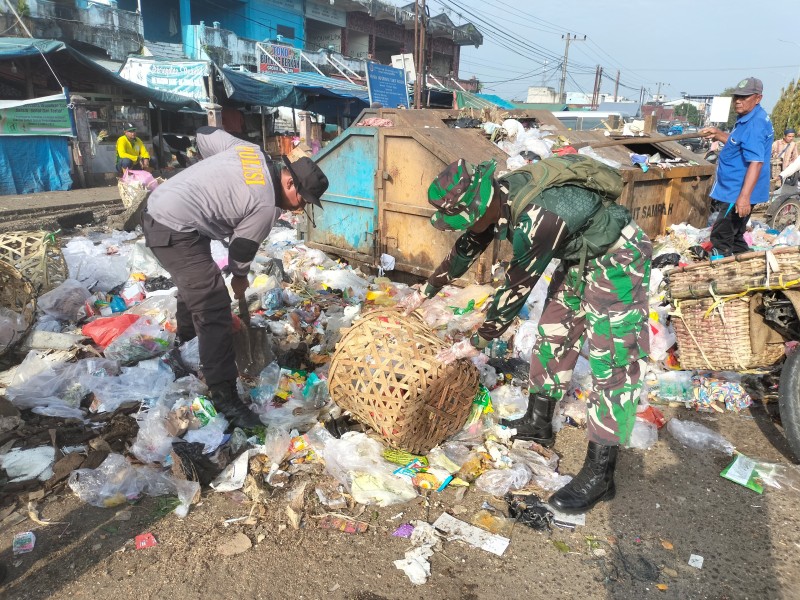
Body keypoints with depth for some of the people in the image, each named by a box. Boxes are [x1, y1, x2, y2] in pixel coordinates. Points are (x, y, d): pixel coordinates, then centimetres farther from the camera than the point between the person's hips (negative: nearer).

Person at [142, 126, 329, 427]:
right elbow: (242, 249, -5)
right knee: (213, 308, -11)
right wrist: (240, 278, 15)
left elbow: (205, 134, 14)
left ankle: (186, 340, 57)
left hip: (158, 207, 10)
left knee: (195, 282, 31)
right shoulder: (266, 206, -17)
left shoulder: (251, 150, 4)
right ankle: (224, 396, -8)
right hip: (175, 231, -10)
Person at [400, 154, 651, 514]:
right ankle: (538, 424, 30)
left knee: (611, 361, -8)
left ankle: (599, 475, 0)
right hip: (580, 255, 9)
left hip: (616, 260, -9)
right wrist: (426, 292, 16)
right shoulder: (497, 197, -10)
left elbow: (516, 289, -28)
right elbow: (466, 248, 5)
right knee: (553, 334, 13)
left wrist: (476, 343, -16)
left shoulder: (537, 218, -37)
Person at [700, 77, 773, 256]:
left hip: (740, 193, -11)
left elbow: (756, 162, -29)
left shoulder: (755, 123, -21)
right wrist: (717, 134, 13)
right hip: (736, 190, 11)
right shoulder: (747, 119, 12)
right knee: (734, 237, 21)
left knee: (720, 238, -9)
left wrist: (744, 196, -35)